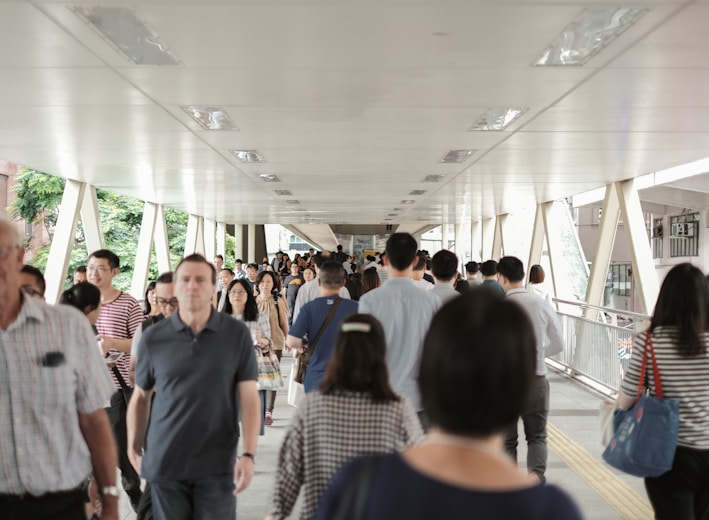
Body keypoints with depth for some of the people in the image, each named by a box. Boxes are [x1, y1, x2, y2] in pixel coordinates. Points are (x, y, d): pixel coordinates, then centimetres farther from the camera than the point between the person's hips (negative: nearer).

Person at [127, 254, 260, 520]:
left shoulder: (237, 334, -4)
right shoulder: (153, 338, 0)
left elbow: (249, 397, -4)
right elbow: (140, 397, 10)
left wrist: (249, 455, -11)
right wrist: (134, 447, 9)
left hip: (217, 465, -1)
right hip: (165, 463, 1)